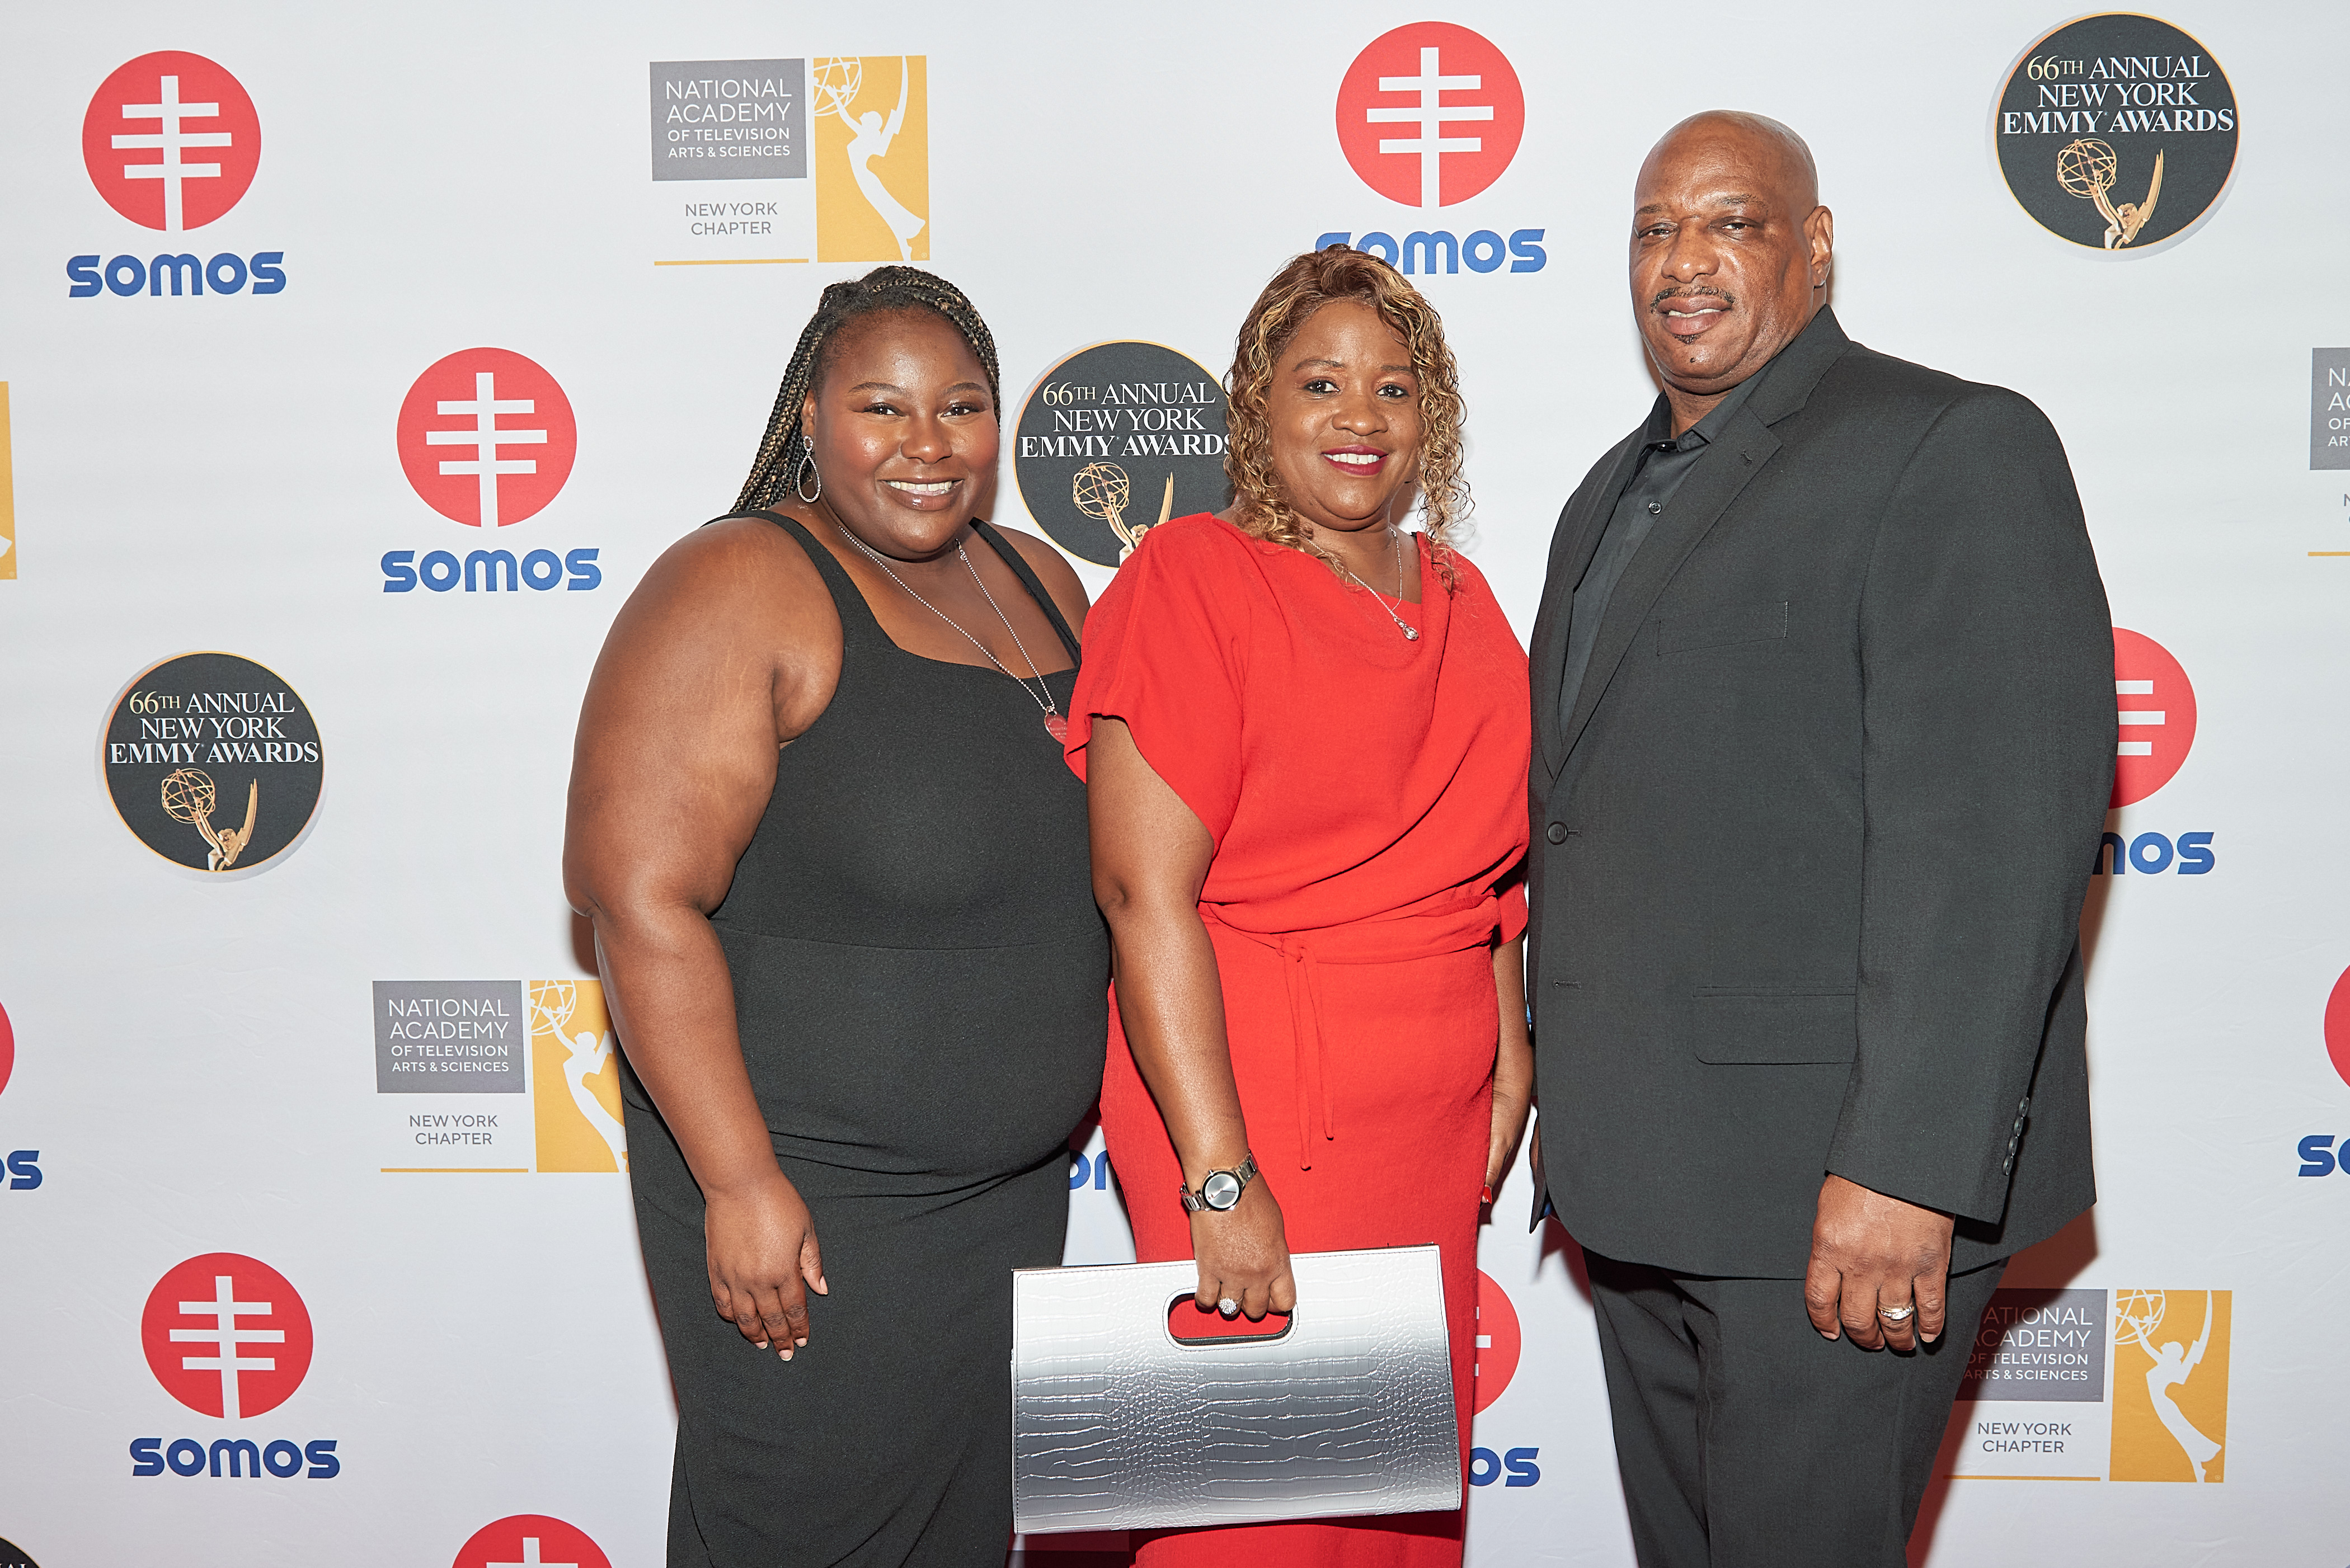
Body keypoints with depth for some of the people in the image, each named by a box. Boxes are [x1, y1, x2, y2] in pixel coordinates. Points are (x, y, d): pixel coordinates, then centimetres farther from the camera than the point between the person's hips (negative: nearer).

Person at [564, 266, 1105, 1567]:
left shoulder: (1037, 584, 8)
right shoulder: (740, 589, -15)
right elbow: (637, 891, -21)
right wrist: (740, 1182, -23)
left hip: (1017, 1188, 7)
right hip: (805, 1203, -7)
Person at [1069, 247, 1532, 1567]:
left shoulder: (1459, 601, 11)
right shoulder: (1194, 579, -10)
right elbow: (1147, 893, -18)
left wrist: (1507, 1059, 11)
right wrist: (1220, 1181, -21)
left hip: (1436, 1124, 6)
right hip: (1255, 1112, -6)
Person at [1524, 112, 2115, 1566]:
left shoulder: (1956, 446, -9)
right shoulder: (1615, 493, 17)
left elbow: (1997, 828, -18)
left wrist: (1909, 1166, -24)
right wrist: (1579, 1135, 17)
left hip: (1840, 1179, -8)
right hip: (1642, 1179, 8)